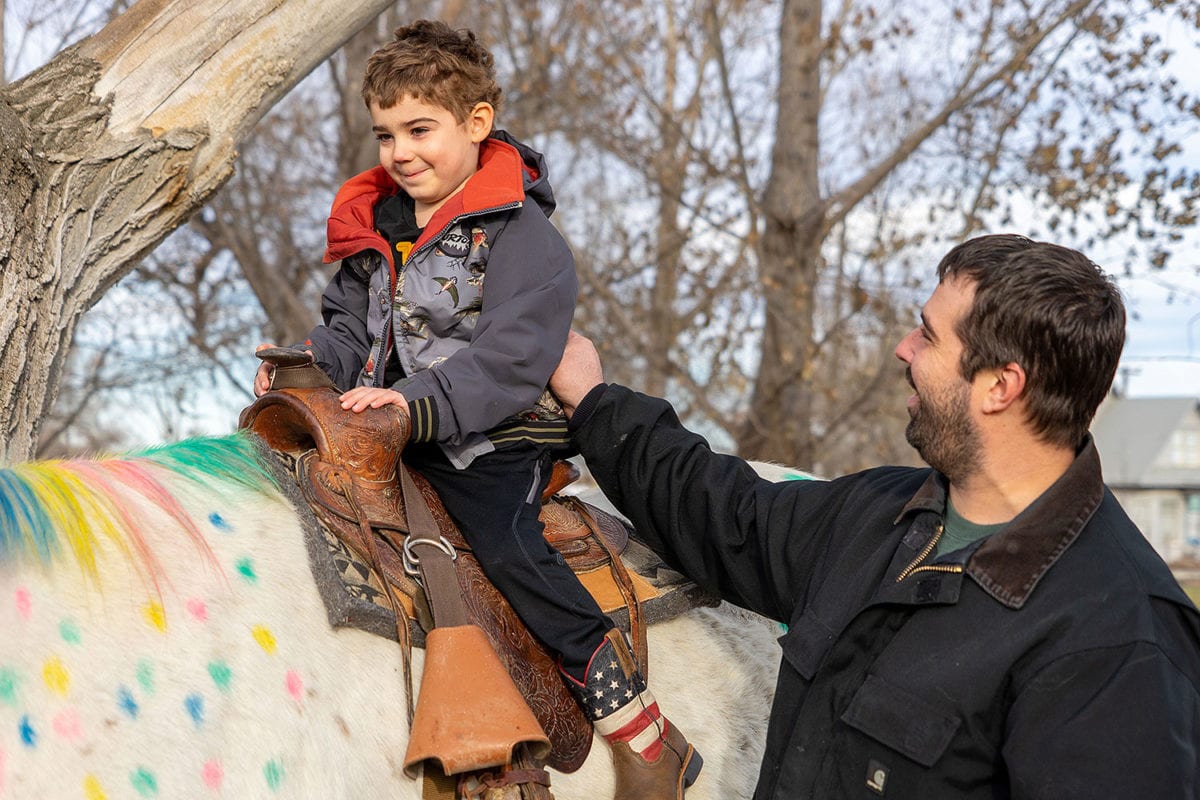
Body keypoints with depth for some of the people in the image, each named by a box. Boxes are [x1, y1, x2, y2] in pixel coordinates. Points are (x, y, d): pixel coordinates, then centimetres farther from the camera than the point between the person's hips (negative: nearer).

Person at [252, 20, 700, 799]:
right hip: (397, 428, 8)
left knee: (506, 544, -29)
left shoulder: (519, 232, -11)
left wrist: (418, 402, -33)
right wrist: (305, 360, -2)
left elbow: (511, 357, -22)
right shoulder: (377, 227, 12)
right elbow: (352, 329, 21)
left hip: (492, 439, -8)